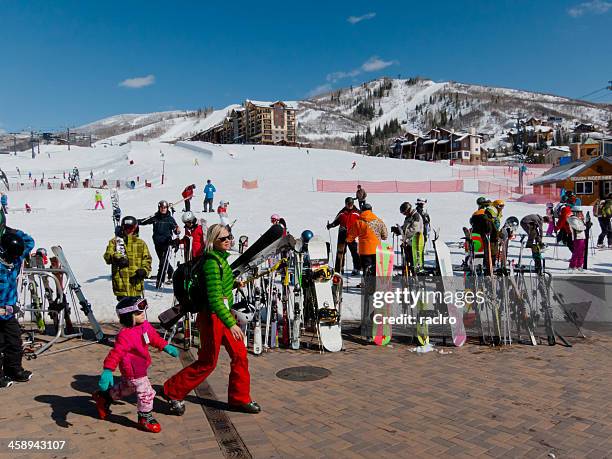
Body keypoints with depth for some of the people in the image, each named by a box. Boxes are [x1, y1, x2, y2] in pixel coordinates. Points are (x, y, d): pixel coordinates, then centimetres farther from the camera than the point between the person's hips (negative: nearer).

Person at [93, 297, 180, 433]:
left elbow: (154, 337, 14)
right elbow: (116, 353, -35)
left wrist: (165, 346, 11)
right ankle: (145, 418, 16)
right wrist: (107, 370, -40)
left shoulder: (145, 325, -2)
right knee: (146, 393, -4)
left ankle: (104, 397, 50)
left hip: (141, 366, 10)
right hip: (133, 370, -10)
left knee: (126, 388, 30)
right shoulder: (125, 335, -30)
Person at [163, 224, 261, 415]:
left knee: (240, 355, 10)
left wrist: (234, 283, 10)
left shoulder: (221, 258, 8)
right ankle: (173, 392, 23)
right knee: (208, 362, 4)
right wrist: (231, 324, -29)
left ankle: (239, 398, 24)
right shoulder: (212, 262, -21)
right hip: (213, 317, -9)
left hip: (224, 313, 9)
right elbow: (215, 299, -27)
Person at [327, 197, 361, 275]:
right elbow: (336, 221, 13)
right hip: (342, 235, 2)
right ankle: (339, 269, 17)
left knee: (355, 252, -2)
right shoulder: (342, 213, 8)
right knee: (340, 252, 7)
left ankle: (356, 269, 9)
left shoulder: (357, 213, 2)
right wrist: (330, 225, -3)